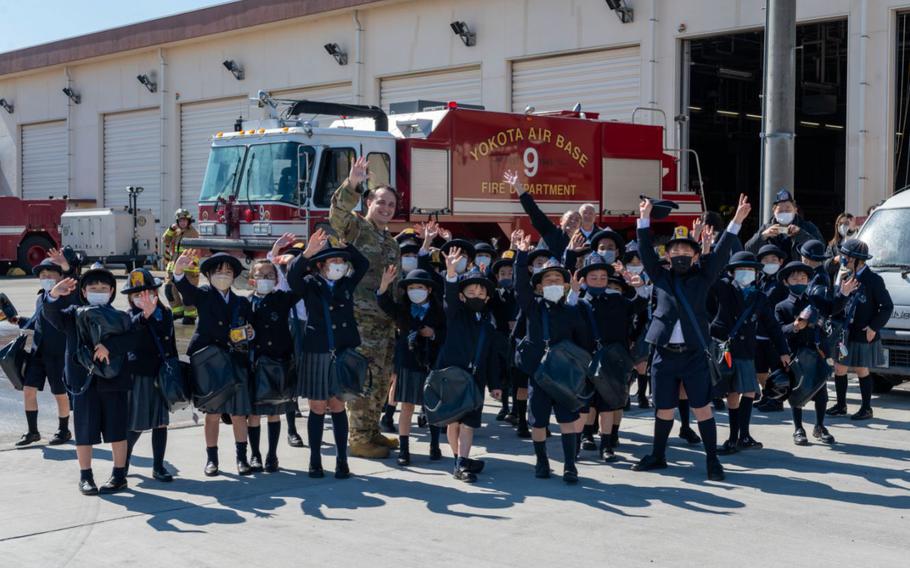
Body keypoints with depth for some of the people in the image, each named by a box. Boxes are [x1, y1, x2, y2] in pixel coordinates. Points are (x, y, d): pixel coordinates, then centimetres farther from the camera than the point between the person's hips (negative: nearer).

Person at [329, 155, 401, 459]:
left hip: (385, 320, 8)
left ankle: (372, 432, 24)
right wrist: (351, 184, -40)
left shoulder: (391, 243, 23)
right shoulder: (355, 226, -1)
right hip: (361, 317, -8)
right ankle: (359, 439, -1)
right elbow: (338, 211, -24)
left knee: (382, 379, 13)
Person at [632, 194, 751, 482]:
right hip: (664, 353, 1)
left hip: (694, 354, -1)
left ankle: (713, 460, 8)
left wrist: (736, 221, -14)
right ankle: (658, 456, 25)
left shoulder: (702, 278, 5)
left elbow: (720, 253, -4)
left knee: (702, 408, 0)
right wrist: (645, 219, -11)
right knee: (664, 409, 10)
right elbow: (646, 252, -1)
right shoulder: (661, 277, 8)